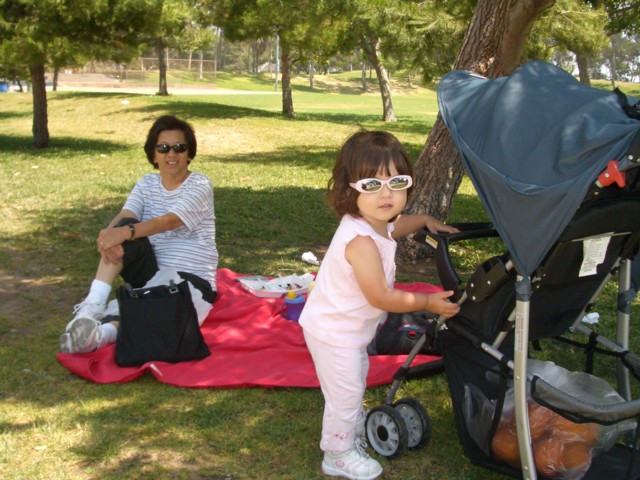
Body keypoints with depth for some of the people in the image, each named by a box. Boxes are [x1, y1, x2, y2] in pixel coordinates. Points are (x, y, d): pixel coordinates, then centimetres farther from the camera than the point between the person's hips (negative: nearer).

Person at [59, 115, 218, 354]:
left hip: (192, 281, -5)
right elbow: (124, 216, -9)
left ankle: (103, 331, -49)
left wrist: (126, 233, -39)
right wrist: (109, 234, -33)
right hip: (152, 275, 5)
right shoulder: (147, 183, 10)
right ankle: (93, 305, -31)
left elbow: (171, 220, -23)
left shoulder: (200, 184, -6)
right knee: (124, 229, -21)